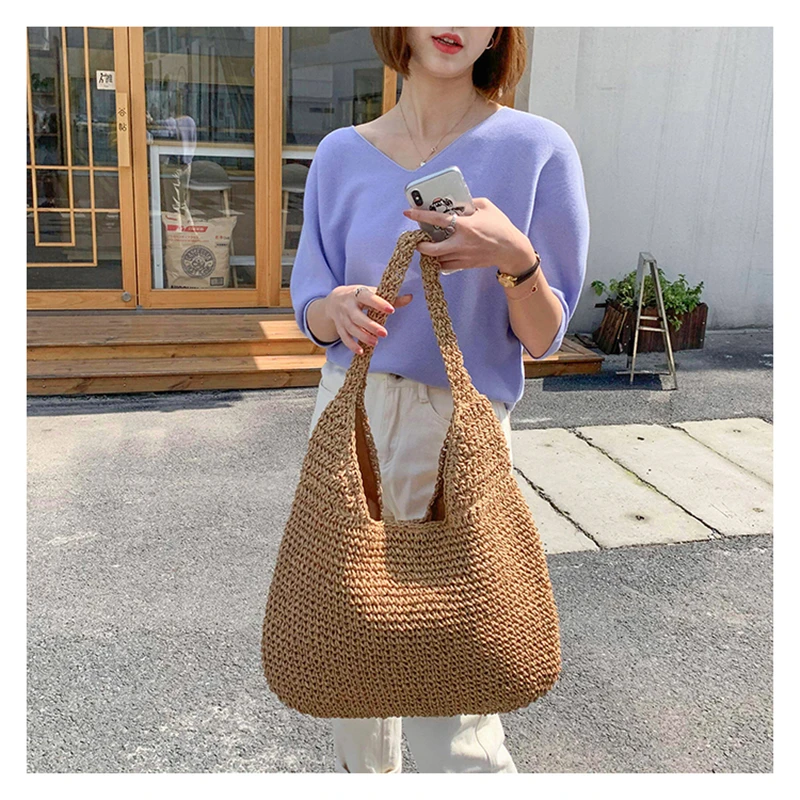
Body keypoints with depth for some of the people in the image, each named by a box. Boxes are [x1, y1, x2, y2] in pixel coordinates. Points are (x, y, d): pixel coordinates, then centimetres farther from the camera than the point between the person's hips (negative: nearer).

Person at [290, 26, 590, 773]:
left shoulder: (536, 149, -7)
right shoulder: (343, 154, 3)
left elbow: (543, 340, -5)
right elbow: (310, 312, 8)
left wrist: (514, 260, -25)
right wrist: (340, 309, -15)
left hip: (457, 429, -3)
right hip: (350, 411, 4)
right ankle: (364, 774, 44)